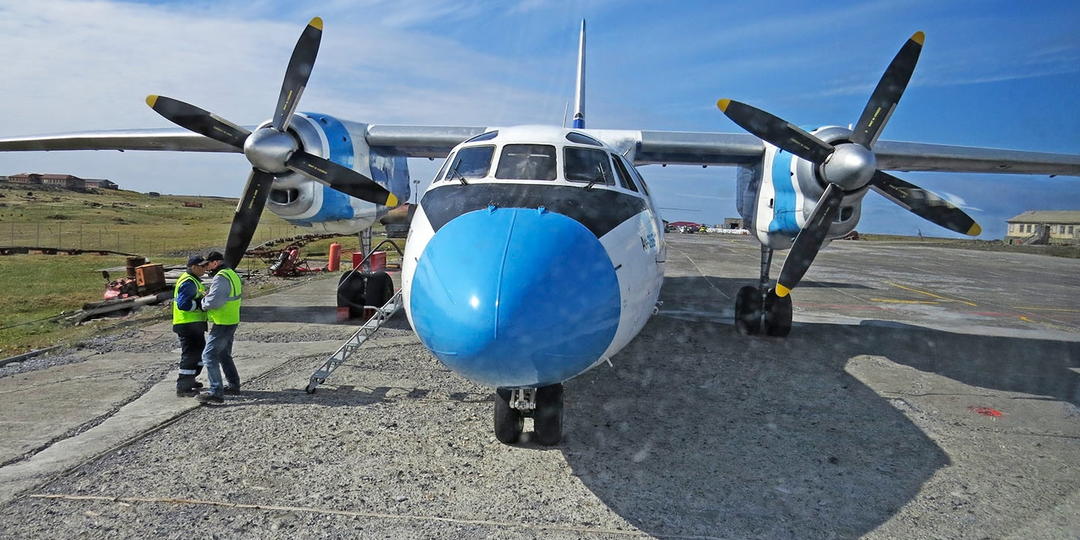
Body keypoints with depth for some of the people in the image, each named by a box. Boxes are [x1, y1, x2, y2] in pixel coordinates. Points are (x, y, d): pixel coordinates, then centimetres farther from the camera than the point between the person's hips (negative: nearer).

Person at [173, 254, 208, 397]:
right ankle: (183, 388, -1)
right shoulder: (188, 282, -18)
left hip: (195, 324, 11)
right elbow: (182, 304, -26)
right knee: (190, 354, -7)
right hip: (188, 325, -11)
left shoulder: (194, 281, 16)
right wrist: (201, 303, -22)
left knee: (199, 352, 21)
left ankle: (189, 380, 34)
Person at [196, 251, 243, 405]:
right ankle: (233, 385, 31)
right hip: (232, 321, 11)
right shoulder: (232, 274, 14)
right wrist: (209, 296, 5)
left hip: (223, 324, -11)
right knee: (224, 355, 23)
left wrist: (203, 301, -5)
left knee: (209, 355, -9)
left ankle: (216, 392, -12)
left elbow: (213, 302, -26)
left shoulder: (220, 278, -20)